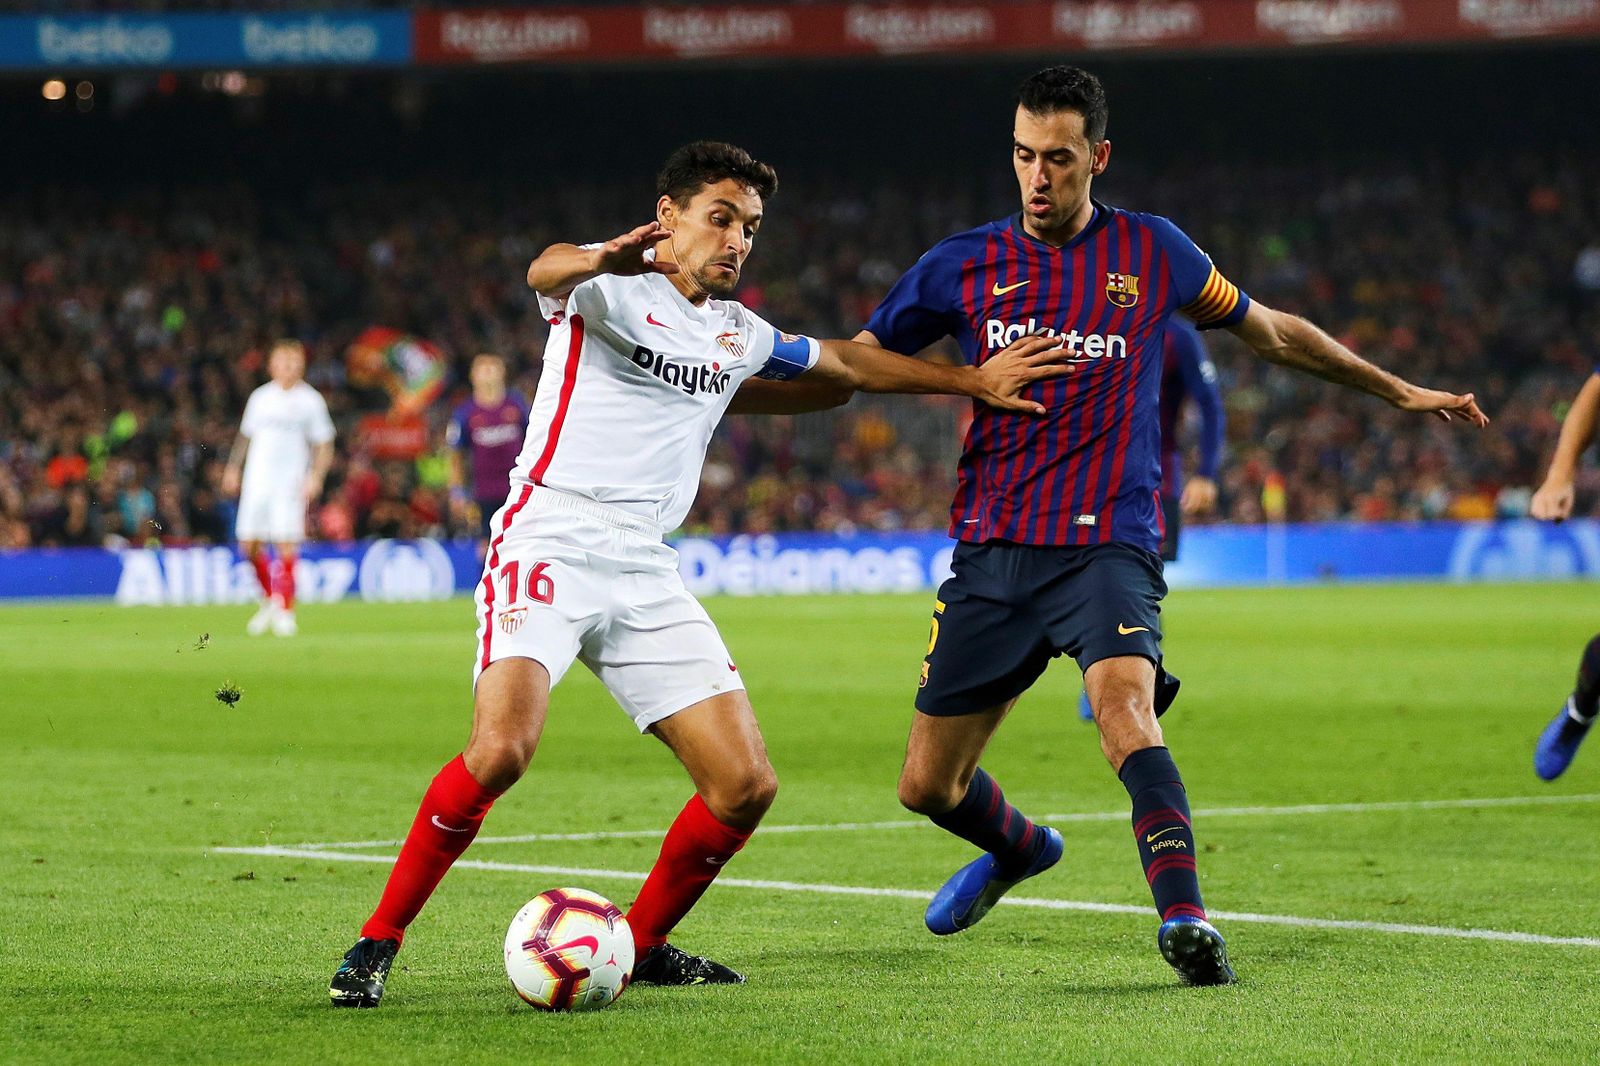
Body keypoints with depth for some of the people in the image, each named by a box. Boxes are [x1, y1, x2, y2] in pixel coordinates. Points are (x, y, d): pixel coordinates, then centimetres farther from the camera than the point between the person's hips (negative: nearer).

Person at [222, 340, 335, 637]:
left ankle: (285, 611, -4)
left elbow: (324, 446, 2)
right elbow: (246, 437, 22)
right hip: (257, 479, 4)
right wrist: (233, 468, 14)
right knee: (250, 544, 1)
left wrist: (315, 478, -11)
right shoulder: (260, 397, 11)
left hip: (291, 483, -4)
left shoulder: (310, 401, 1)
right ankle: (269, 599, 23)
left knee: (286, 543, -11)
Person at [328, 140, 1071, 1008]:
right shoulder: (610, 288, -2)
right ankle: (379, 939, -14)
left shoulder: (736, 333, 19)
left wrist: (974, 380, 33)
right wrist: (603, 258, -51)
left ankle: (641, 944, 17)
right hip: (548, 540, -7)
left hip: (643, 573, 7)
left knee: (746, 784, -4)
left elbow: (847, 364, 36)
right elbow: (547, 271, -27)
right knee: (501, 748, -29)